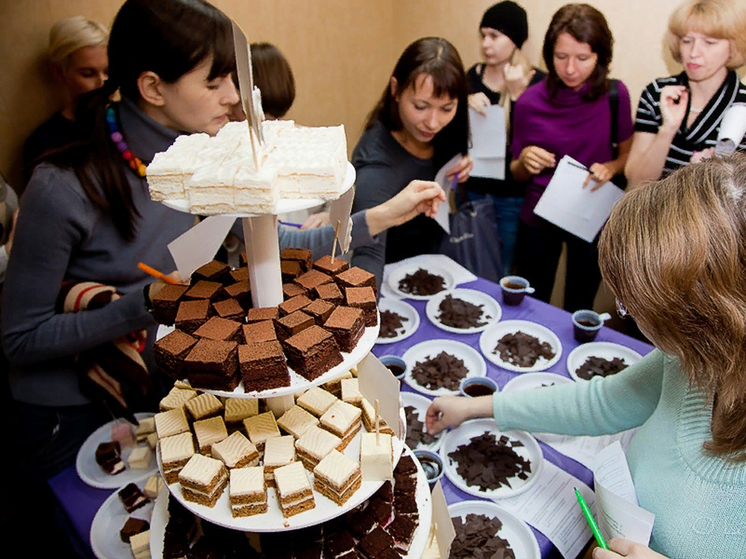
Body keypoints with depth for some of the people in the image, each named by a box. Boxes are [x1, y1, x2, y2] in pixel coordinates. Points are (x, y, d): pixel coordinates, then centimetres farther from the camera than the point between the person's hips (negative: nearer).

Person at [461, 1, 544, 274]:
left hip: (511, 197, -4)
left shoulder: (536, 82, -10)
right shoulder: (474, 75, 3)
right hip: (472, 189, 4)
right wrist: (465, 104, -15)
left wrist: (516, 95, -23)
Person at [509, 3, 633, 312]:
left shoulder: (615, 95, -11)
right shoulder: (530, 102, -13)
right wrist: (525, 161, -23)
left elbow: (627, 154, 5)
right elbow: (517, 174, -1)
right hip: (538, 219, 0)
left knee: (579, 310, 17)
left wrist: (610, 168, -16)